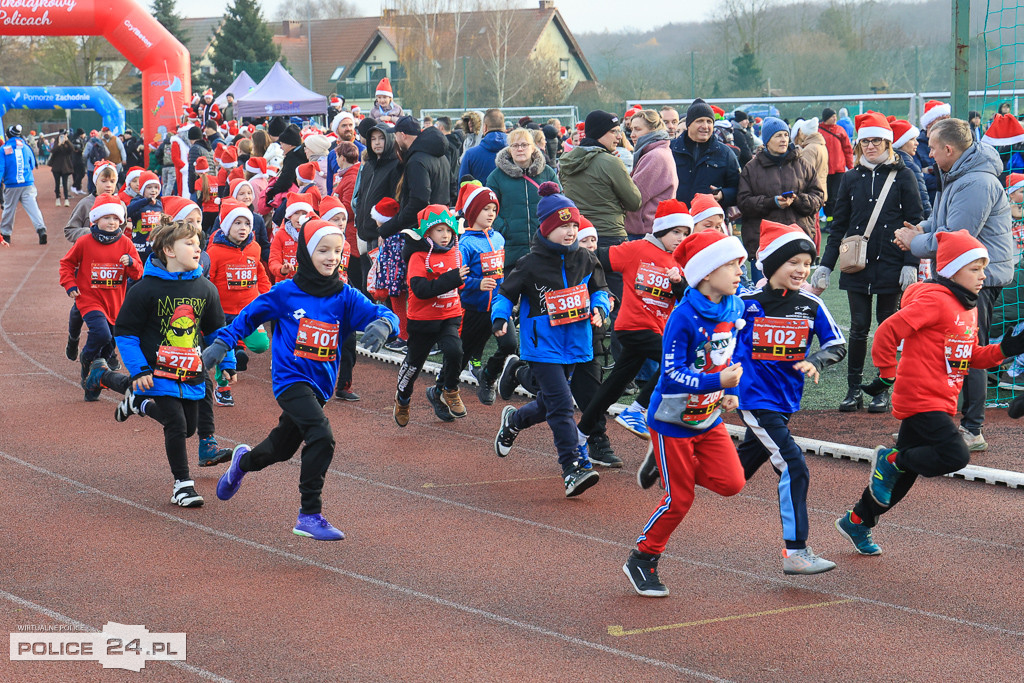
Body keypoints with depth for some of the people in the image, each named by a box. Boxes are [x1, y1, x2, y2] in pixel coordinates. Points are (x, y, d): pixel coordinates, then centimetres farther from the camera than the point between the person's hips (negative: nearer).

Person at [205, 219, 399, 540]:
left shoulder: (345, 296, -2)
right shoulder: (285, 293, -7)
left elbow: (384, 315, -10)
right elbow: (249, 316, 4)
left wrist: (382, 324, -33)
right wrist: (222, 343, -3)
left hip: (320, 383, 5)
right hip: (291, 378, -5)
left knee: (283, 447, 23)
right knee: (321, 435, -27)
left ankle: (244, 460, 59)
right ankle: (310, 515, -18)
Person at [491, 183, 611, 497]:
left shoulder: (585, 260, 3)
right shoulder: (531, 265, -10)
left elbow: (599, 289, 16)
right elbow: (506, 293, 0)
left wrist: (599, 308, -4)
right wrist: (500, 318, -17)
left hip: (575, 343, 6)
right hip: (543, 346, -6)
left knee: (548, 403, 19)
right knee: (561, 404, -16)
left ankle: (513, 420, 51)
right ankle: (574, 469, -17)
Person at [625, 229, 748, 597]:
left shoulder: (734, 308, -2)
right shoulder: (684, 317, -24)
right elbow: (672, 373, -25)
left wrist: (730, 393, 2)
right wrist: (717, 381, -34)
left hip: (709, 418, 6)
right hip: (673, 417, -6)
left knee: (730, 483, -7)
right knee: (679, 499, -1)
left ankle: (666, 462, 18)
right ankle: (640, 561, 18)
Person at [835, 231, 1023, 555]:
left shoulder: (968, 307, 15)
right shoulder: (934, 299, -16)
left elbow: (972, 356, 20)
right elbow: (888, 331, -20)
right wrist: (887, 374, -15)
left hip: (941, 403, 9)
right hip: (920, 398, -9)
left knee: (905, 472, 13)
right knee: (955, 455, -22)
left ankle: (856, 522, 27)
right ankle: (891, 460, 0)